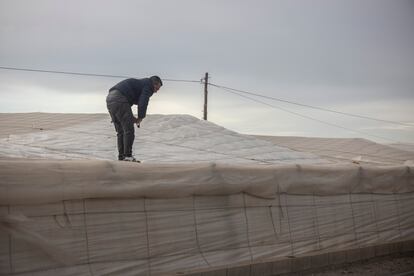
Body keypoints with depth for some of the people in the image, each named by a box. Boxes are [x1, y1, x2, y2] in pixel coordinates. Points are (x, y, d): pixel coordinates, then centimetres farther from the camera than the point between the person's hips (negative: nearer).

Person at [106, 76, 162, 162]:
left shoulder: (138, 84, 33)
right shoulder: (148, 85, 5)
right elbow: (143, 103, -10)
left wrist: (132, 118, 22)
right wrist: (140, 118, 0)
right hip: (119, 99, -9)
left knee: (121, 131, 13)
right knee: (129, 130, -5)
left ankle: (121, 156, 10)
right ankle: (128, 156, -7)